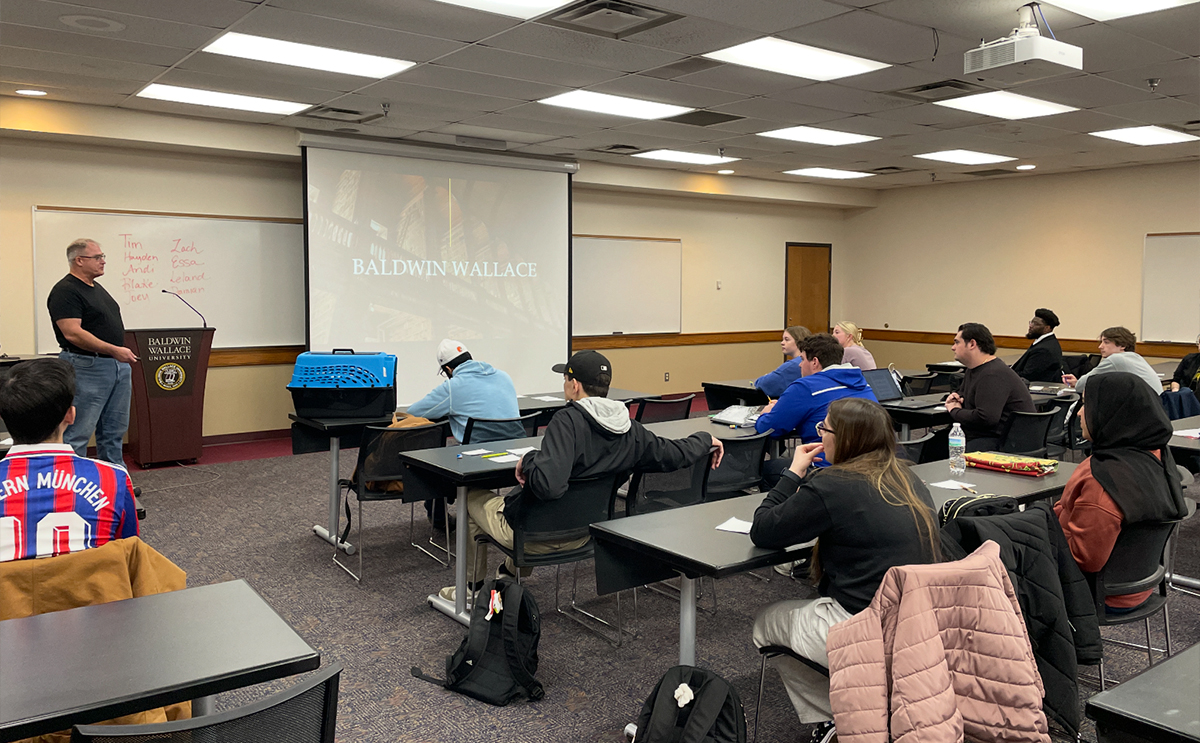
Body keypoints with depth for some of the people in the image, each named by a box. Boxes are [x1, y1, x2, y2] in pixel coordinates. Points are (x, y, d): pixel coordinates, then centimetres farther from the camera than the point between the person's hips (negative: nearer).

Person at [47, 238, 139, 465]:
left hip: (118, 366, 9)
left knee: (114, 430, 14)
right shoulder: (65, 291, -11)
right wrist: (114, 350, -22)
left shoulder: (97, 289, 18)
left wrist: (125, 357, 19)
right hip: (87, 369, -9)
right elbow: (73, 334, -21)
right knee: (78, 433, -5)